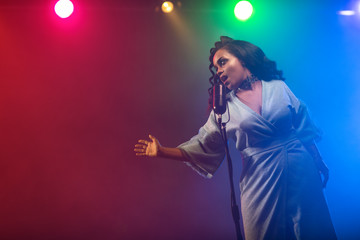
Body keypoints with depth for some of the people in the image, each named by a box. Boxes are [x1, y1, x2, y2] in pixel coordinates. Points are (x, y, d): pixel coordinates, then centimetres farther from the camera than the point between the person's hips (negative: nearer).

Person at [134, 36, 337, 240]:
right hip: (262, 183, -1)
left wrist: (319, 166, 7)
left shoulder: (278, 87, 3)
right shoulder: (224, 110, 1)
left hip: (302, 173, 1)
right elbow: (201, 148, 2)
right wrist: (162, 151, -6)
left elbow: (306, 131, 7)